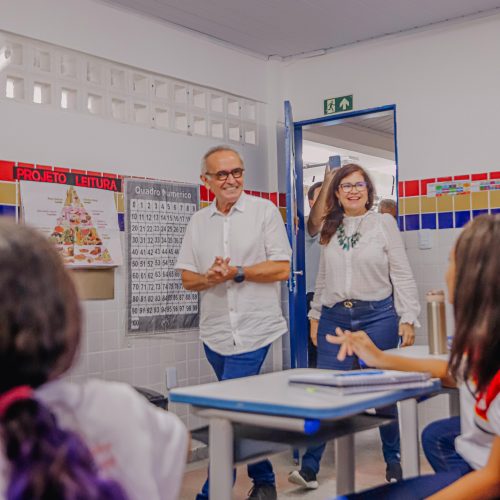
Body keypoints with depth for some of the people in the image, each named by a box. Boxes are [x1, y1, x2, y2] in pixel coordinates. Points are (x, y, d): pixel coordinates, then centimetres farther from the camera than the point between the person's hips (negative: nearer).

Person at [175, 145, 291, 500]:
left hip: (253, 330, -5)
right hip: (215, 332, 5)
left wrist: (237, 273, -15)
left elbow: (282, 268, -8)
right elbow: (187, 278, 8)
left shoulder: (264, 211, -2)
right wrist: (209, 278, -13)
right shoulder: (198, 222, 10)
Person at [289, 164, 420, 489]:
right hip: (335, 318, 3)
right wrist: (316, 315, 14)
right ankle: (310, 467, 6)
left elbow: (402, 275, -1)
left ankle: (394, 462, 24)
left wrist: (408, 318, -6)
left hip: (377, 316, -2)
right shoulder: (330, 229, 11)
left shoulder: (384, 223, 1)